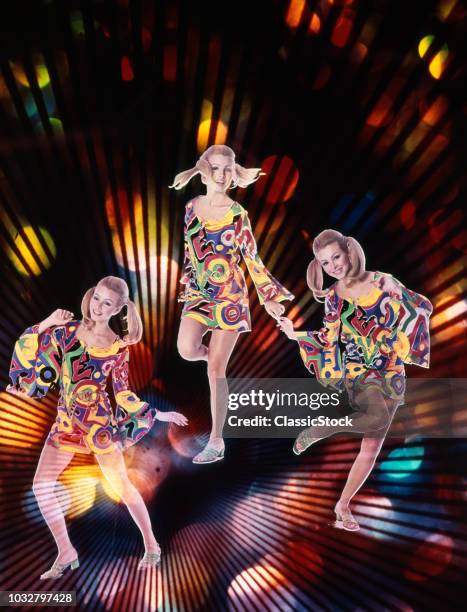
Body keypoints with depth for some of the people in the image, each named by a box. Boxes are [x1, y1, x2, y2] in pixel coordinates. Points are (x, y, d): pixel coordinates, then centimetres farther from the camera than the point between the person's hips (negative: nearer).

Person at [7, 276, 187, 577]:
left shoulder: (119, 348, -2)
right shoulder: (68, 329, 3)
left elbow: (122, 393, 5)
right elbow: (30, 350, 4)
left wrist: (158, 414, 4)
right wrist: (47, 323, -8)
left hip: (99, 420, -3)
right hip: (66, 421, 3)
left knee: (121, 485, 0)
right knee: (42, 484, -2)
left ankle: (151, 545, 16)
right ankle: (66, 552, 12)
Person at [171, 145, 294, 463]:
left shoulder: (237, 213, -7)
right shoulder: (192, 206, 6)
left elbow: (252, 258, -3)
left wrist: (269, 297, -2)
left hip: (229, 294, -4)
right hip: (199, 293, 4)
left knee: (216, 370, -3)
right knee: (187, 350, -19)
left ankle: (216, 441, 8)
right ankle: (215, 356, 20)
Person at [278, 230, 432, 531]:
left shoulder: (380, 280, -1)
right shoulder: (332, 297, 3)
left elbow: (425, 308, -1)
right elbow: (331, 337, 13)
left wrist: (397, 292, -17)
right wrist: (295, 334, 5)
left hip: (391, 373, 2)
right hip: (356, 369, -2)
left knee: (372, 447, 3)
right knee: (378, 416, -34)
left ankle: (343, 505, 17)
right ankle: (316, 430, -12)